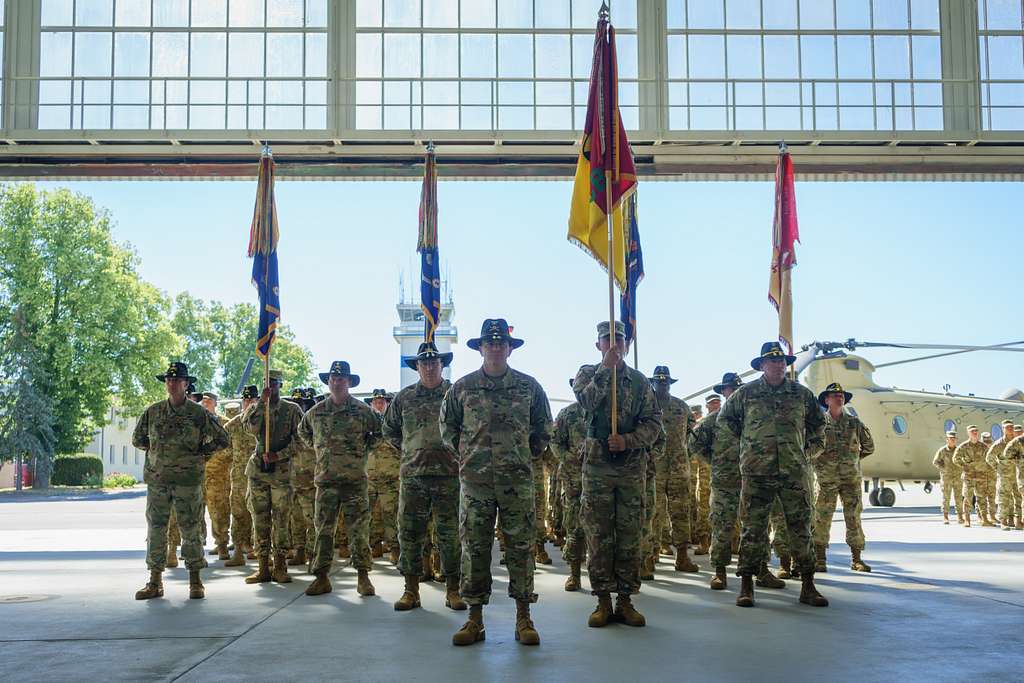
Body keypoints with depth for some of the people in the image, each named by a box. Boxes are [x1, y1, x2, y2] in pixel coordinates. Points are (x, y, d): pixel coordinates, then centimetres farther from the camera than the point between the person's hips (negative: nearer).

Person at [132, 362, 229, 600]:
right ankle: (155, 582, 12)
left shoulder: (198, 413, -2)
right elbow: (137, 439, 20)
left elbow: (222, 439, 4)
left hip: (188, 480, -2)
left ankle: (195, 581, 12)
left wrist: (202, 454, 1)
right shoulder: (152, 412, 5)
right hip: (157, 479, 2)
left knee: (191, 530, 3)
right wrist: (155, 451, 10)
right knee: (155, 529, 4)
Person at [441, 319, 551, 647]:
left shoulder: (529, 386, 6)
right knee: (474, 547, 2)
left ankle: (523, 619, 7)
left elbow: (544, 428, 17)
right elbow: (447, 426, 16)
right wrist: (464, 454, 11)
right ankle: (474, 618, 9)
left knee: (520, 546, 0)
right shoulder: (462, 387, 6)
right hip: (475, 479, 0)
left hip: (517, 478, 0)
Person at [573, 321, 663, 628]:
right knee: (599, 535, 0)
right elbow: (587, 400, -17)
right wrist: (606, 368, -20)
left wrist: (628, 440, -11)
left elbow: (654, 423, 4)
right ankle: (603, 601, 7)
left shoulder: (639, 380, 10)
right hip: (597, 465, -1)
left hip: (632, 465, 2)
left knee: (630, 535, 3)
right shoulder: (588, 374, 6)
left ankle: (625, 600, 11)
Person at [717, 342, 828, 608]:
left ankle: (808, 585, 10)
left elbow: (818, 422, 25)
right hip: (756, 472, -2)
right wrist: (741, 446, 11)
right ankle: (746, 585, 7)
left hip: (794, 471, 2)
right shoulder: (746, 393, 3)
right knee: (753, 528, 1)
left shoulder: (801, 393, 9)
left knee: (801, 526, 3)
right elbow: (724, 421, 16)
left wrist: (809, 446, 17)